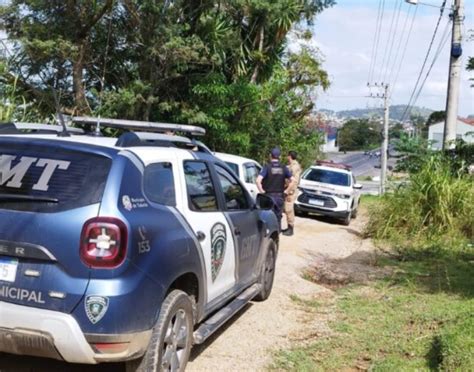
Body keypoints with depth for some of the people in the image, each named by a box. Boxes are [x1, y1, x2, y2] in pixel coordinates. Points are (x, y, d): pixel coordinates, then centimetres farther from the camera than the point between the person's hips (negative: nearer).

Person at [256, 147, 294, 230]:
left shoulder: (267, 167, -11)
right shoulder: (283, 168, 1)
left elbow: (258, 180, -22)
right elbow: (292, 180, -1)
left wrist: (262, 191, -10)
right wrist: (286, 190, 4)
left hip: (269, 195, -3)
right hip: (280, 196, 3)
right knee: (278, 216, 14)